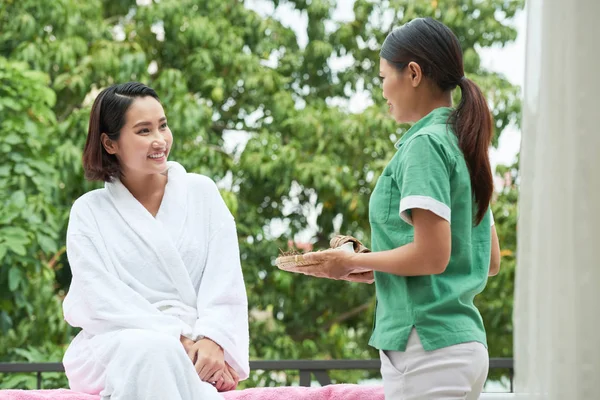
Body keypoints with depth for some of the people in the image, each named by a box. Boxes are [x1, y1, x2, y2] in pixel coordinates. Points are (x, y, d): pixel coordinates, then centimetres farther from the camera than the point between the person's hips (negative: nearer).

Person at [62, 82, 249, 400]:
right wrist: (176, 339, -17)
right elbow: (104, 298, -3)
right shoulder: (88, 212, 9)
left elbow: (225, 281, 5)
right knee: (154, 349, -38)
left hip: (197, 344, 1)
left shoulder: (201, 192, 14)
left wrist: (211, 339, -16)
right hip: (116, 343, -1)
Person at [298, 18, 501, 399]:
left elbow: (432, 255, -19)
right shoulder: (464, 144, 15)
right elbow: (490, 261, 18)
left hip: (427, 345, -9)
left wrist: (353, 262, -5)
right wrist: (376, 267, 19)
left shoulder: (426, 143, -11)